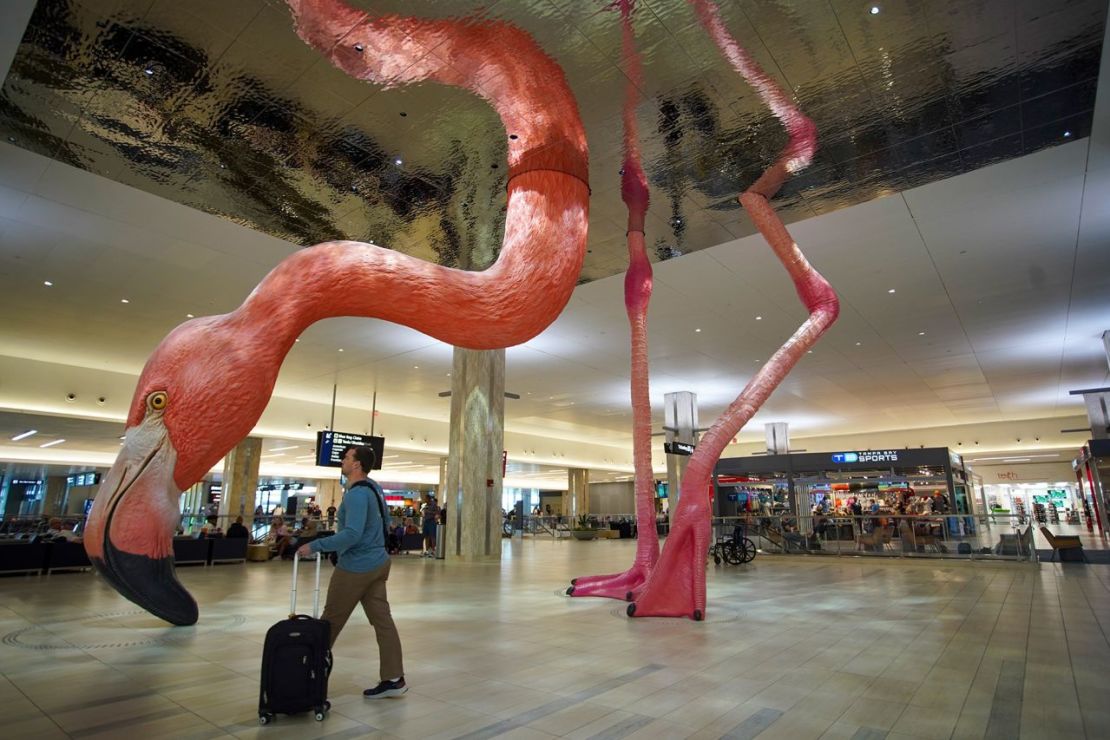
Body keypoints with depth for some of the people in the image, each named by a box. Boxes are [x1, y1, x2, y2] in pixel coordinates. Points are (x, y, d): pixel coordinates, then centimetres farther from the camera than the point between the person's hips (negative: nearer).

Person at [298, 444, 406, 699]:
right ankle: (393, 679, 9)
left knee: (330, 622, 9)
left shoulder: (357, 494, -20)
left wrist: (315, 546, -23)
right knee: (382, 620, 7)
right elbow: (383, 526, 20)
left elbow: (352, 534, -30)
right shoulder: (374, 489, 10)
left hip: (355, 568, -9)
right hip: (377, 563, 9)